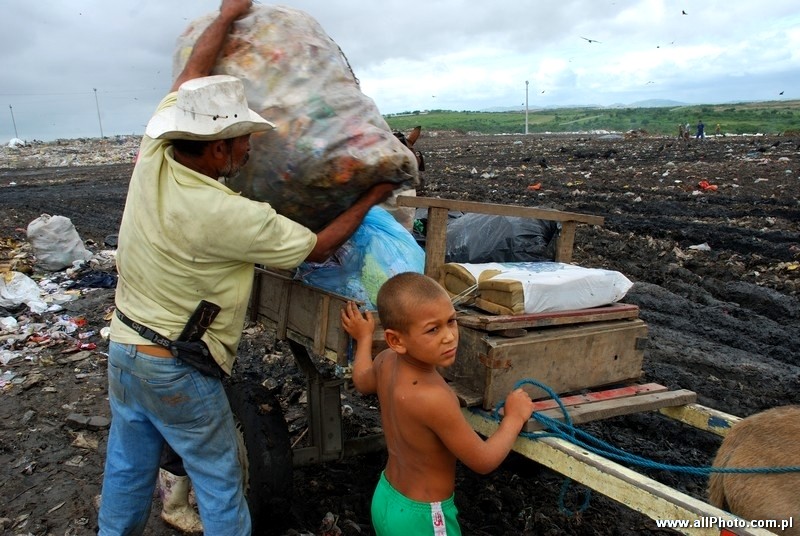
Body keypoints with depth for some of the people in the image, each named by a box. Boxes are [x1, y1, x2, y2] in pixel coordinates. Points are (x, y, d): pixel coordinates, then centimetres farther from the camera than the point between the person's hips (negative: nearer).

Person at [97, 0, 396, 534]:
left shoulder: (153, 155, -10)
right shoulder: (225, 215, -28)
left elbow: (190, 77, 6)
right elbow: (318, 247, -15)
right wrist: (371, 199, -1)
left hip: (123, 348, 8)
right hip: (179, 373, -7)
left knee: (127, 470, 24)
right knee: (219, 481, 12)